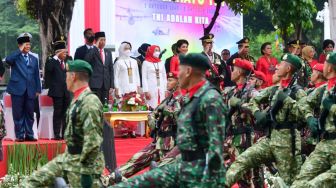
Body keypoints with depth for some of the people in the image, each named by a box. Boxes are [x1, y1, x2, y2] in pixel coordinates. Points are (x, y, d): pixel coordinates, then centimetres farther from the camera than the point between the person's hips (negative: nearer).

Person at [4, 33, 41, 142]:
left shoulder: (34, 59, 16)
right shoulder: (15, 57, 4)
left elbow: (36, 75, 15)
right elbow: (7, 60, -21)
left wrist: (38, 90, 8)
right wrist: (20, 50, -15)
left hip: (30, 91, 3)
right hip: (17, 89, -3)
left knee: (29, 114, 6)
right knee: (18, 114, 0)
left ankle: (29, 135, 12)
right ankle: (19, 136, 5)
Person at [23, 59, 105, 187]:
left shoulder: (90, 102, -21)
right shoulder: (77, 100, 12)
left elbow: (93, 141, -26)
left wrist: (87, 172, -23)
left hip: (83, 163, -10)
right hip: (67, 158, 10)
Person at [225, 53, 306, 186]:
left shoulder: (298, 92, -5)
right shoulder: (273, 90, 13)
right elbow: (252, 101, 16)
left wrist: (287, 99, -18)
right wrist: (258, 113, -4)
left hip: (287, 141, -6)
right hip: (269, 138, 6)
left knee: (289, 181, 1)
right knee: (242, 160, -8)